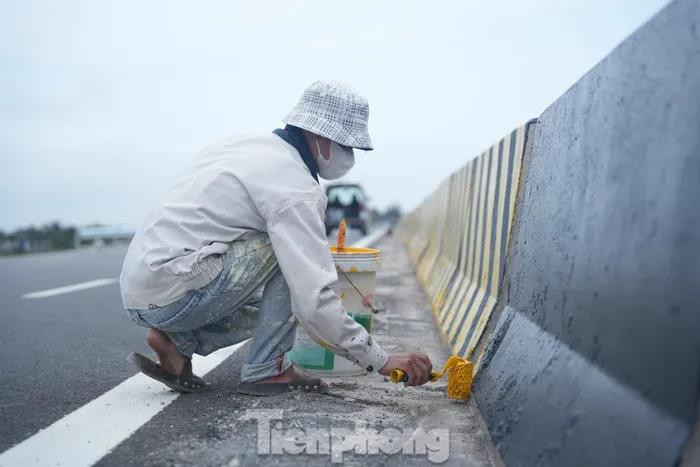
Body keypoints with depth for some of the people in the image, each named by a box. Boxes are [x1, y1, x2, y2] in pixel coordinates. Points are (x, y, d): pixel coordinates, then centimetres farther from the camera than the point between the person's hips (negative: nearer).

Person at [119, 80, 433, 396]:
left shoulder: (243, 145, 11)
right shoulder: (295, 189, -16)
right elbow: (314, 303, -22)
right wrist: (381, 361, -12)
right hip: (171, 294, -9)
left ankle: (176, 342, 9)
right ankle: (266, 370, -4)